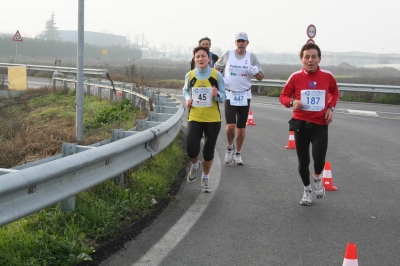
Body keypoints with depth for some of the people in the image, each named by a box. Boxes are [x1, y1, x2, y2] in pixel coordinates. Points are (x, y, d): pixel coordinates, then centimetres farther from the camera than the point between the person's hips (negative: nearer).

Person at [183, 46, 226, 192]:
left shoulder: (216, 75, -6)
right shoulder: (190, 75, -1)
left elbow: (223, 97, 0)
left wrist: (217, 95, -22)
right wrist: (188, 99, -2)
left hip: (213, 119, 0)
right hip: (195, 118, 1)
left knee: (208, 151, 7)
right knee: (191, 148, -16)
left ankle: (205, 178, 32)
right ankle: (195, 165, 21)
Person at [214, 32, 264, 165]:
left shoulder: (251, 57, 2)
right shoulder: (227, 55, 0)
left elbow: (261, 77, 4)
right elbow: (216, 69, 11)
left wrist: (256, 72, -18)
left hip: (245, 96, 2)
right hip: (230, 95, -1)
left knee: (241, 128, 7)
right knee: (230, 126, -14)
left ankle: (238, 153, 24)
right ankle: (230, 147, 15)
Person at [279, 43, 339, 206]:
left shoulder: (327, 76, -3)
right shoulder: (296, 77, -7)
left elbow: (335, 93, 16)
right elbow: (283, 96, 2)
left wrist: (331, 107, 0)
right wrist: (292, 102, -19)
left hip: (320, 125, 0)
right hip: (301, 124, 0)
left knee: (319, 159, -15)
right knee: (303, 161, 8)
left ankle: (317, 178, 21)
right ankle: (307, 190, 33)